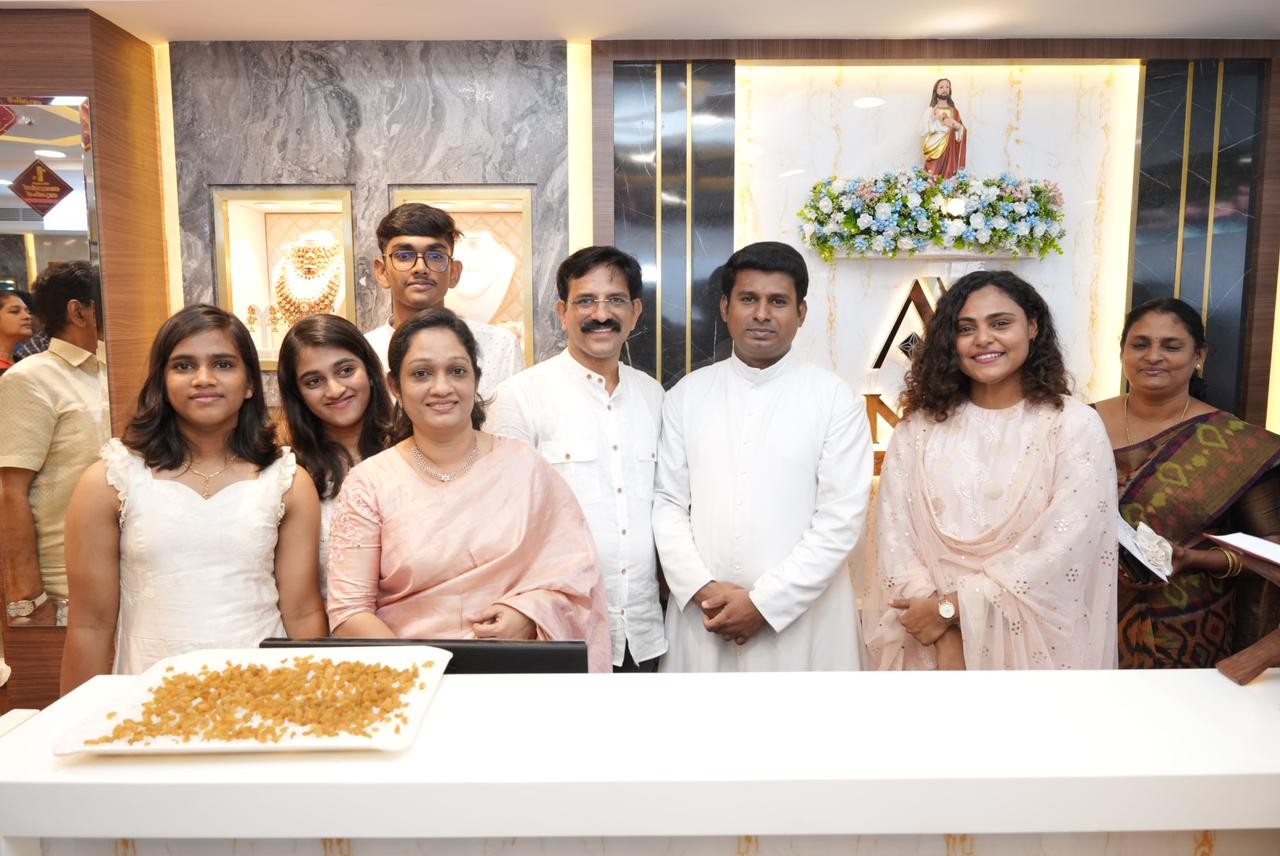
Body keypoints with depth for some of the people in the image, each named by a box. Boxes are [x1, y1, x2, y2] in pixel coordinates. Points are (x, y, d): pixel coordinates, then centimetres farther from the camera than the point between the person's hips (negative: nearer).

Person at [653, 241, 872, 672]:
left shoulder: (836, 400, -3)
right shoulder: (687, 395, 5)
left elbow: (841, 518, -8)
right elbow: (668, 502, 3)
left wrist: (764, 603, -12)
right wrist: (701, 588, -9)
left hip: (800, 621, -2)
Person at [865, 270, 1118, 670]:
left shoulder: (1075, 425, -7)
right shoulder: (919, 426, 0)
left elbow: (1063, 551, -15)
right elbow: (894, 532, -6)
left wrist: (951, 607, -15)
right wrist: (945, 636, -15)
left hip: (1031, 643, -2)